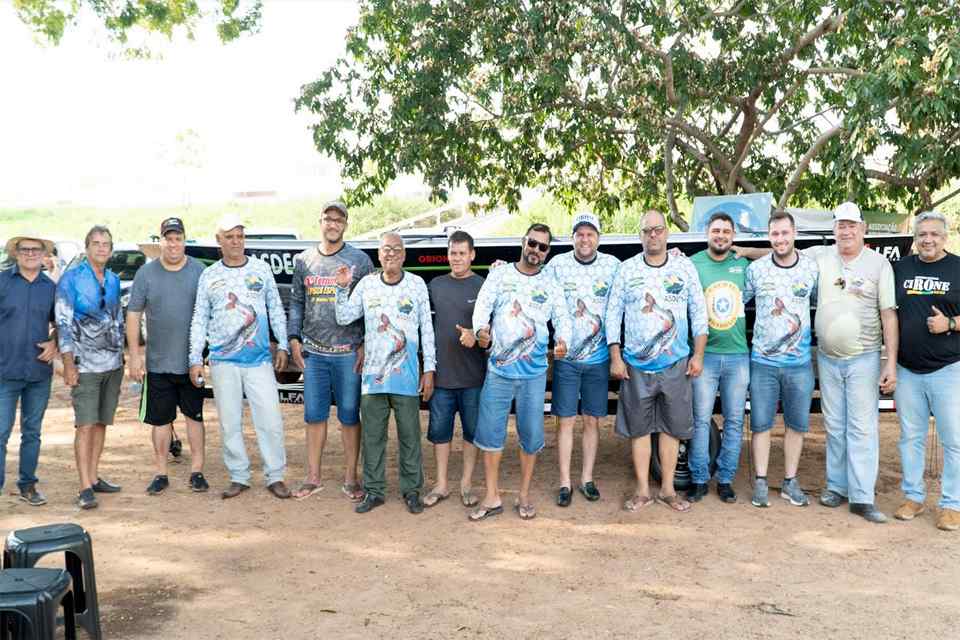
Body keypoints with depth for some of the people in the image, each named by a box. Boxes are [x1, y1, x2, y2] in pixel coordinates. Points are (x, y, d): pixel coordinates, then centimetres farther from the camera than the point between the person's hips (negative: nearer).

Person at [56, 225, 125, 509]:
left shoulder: (113, 280, 11)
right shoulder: (71, 279, -5)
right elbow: (63, 323, -8)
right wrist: (68, 364, -12)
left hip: (113, 365, 6)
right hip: (85, 366, -5)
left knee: (101, 423, 10)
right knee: (85, 425, -7)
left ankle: (94, 477, 19)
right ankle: (85, 488, -6)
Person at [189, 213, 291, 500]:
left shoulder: (261, 269, 5)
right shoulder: (209, 275, 6)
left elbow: (276, 310, 10)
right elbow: (199, 320, 7)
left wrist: (282, 346, 4)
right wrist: (195, 360, 2)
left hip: (259, 360, -1)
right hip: (223, 362, 1)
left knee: (270, 420, -4)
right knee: (229, 423, 6)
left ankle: (275, 477, 8)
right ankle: (239, 477, 18)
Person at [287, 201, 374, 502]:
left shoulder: (360, 260, 1)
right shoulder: (304, 260, 9)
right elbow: (296, 303, 13)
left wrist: (365, 345, -6)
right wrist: (294, 339, 4)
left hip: (349, 353, -2)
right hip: (313, 352, 3)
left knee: (349, 416, 5)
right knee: (314, 415, 8)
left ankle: (350, 478, 15)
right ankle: (313, 477, 20)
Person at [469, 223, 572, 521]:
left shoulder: (551, 285, 6)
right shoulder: (499, 275, 3)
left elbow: (562, 318, 1)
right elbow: (483, 306, -7)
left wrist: (562, 341, -22)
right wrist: (481, 329, -29)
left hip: (534, 373, 1)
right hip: (498, 369, -1)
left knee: (531, 434, 6)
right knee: (490, 432, 2)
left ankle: (524, 496, 23)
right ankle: (492, 497, 15)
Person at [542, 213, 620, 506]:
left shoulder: (613, 265, 0)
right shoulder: (557, 264, -2)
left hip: (598, 358, 1)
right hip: (565, 357, -1)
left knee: (592, 420, 10)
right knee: (566, 421, 4)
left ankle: (587, 478, 23)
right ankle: (565, 483, 13)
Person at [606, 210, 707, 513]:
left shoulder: (685, 267, 3)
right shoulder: (627, 269, 2)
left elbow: (699, 311, 5)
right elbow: (613, 314, 2)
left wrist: (698, 355, -1)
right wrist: (615, 357, -3)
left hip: (675, 364, 0)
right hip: (636, 365, 0)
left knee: (672, 427, 7)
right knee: (638, 428, 6)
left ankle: (668, 489, 19)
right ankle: (643, 491, 16)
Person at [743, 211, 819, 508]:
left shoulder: (812, 267, -1)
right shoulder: (755, 269, -3)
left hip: (800, 363, 1)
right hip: (763, 361, -1)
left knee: (797, 424, 9)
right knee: (761, 423, 4)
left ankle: (790, 482, 22)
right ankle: (760, 483, 15)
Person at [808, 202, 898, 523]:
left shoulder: (879, 264, -2)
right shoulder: (819, 256, 3)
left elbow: (888, 315, -3)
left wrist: (891, 362, -7)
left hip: (863, 359, -2)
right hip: (827, 358, 3)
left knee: (863, 428, -4)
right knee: (835, 427, 11)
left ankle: (862, 497, -1)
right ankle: (836, 486, 21)